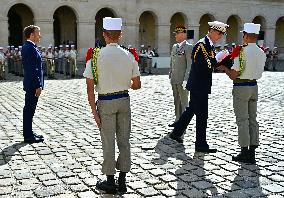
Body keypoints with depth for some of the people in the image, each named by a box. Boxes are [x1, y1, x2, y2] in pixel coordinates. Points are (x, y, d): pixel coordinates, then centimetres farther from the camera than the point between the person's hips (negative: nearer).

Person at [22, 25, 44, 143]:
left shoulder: (27, 47, 14)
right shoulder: (31, 48, -18)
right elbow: (32, 69, -22)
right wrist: (38, 86, -21)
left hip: (30, 85, 10)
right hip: (33, 85, -10)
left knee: (29, 109, 15)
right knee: (29, 109, -3)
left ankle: (29, 133, 25)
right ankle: (28, 136, 4)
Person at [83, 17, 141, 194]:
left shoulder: (95, 56, -11)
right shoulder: (129, 55, -3)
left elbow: (90, 88, -13)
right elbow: (137, 85, 1)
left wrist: (94, 111, -8)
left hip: (106, 102, -3)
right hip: (124, 100, 3)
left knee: (108, 143, 8)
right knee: (124, 140, 12)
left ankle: (110, 182, 18)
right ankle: (122, 181, 21)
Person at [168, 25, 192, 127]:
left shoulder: (188, 47, -9)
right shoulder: (174, 46, 15)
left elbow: (190, 65, -14)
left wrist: (186, 80, -18)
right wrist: (170, 76, 16)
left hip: (183, 79, -7)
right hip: (174, 79, 7)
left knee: (183, 101, -1)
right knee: (176, 100, 13)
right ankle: (178, 120, 23)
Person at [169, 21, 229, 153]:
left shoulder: (209, 45, 14)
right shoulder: (201, 44, -16)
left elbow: (211, 64, 11)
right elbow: (202, 65, -26)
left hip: (202, 86, 10)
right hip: (198, 86, -10)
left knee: (191, 110, 19)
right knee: (202, 115, -3)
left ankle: (176, 133, 32)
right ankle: (201, 145, 6)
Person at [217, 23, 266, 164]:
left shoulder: (242, 51, -17)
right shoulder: (262, 53, 4)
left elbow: (233, 75, -17)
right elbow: (258, 72, 13)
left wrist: (224, 68, 1)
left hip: (241, 87, -7)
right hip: (254, 86, 7)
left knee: (242, 121, 0)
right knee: (253, 119, 12)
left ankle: (245, 153, 5)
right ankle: (252, 153, 17)